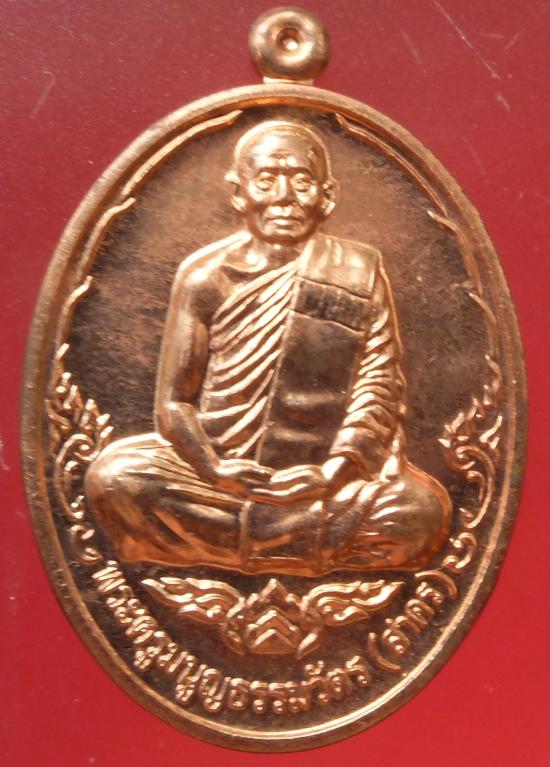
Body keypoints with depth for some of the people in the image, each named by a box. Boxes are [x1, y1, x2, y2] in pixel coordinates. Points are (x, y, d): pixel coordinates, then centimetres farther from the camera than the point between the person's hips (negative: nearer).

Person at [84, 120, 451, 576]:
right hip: (219, 470, 0)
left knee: (422, 511, -26)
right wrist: (214, 470, -19)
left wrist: (331, 471, -20)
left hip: (321, 476, 1)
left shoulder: (360, 272, 4)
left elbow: (379, 387, -3)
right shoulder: (205, 275, 3)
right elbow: (174, 402, 0)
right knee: (112, 475, -25)